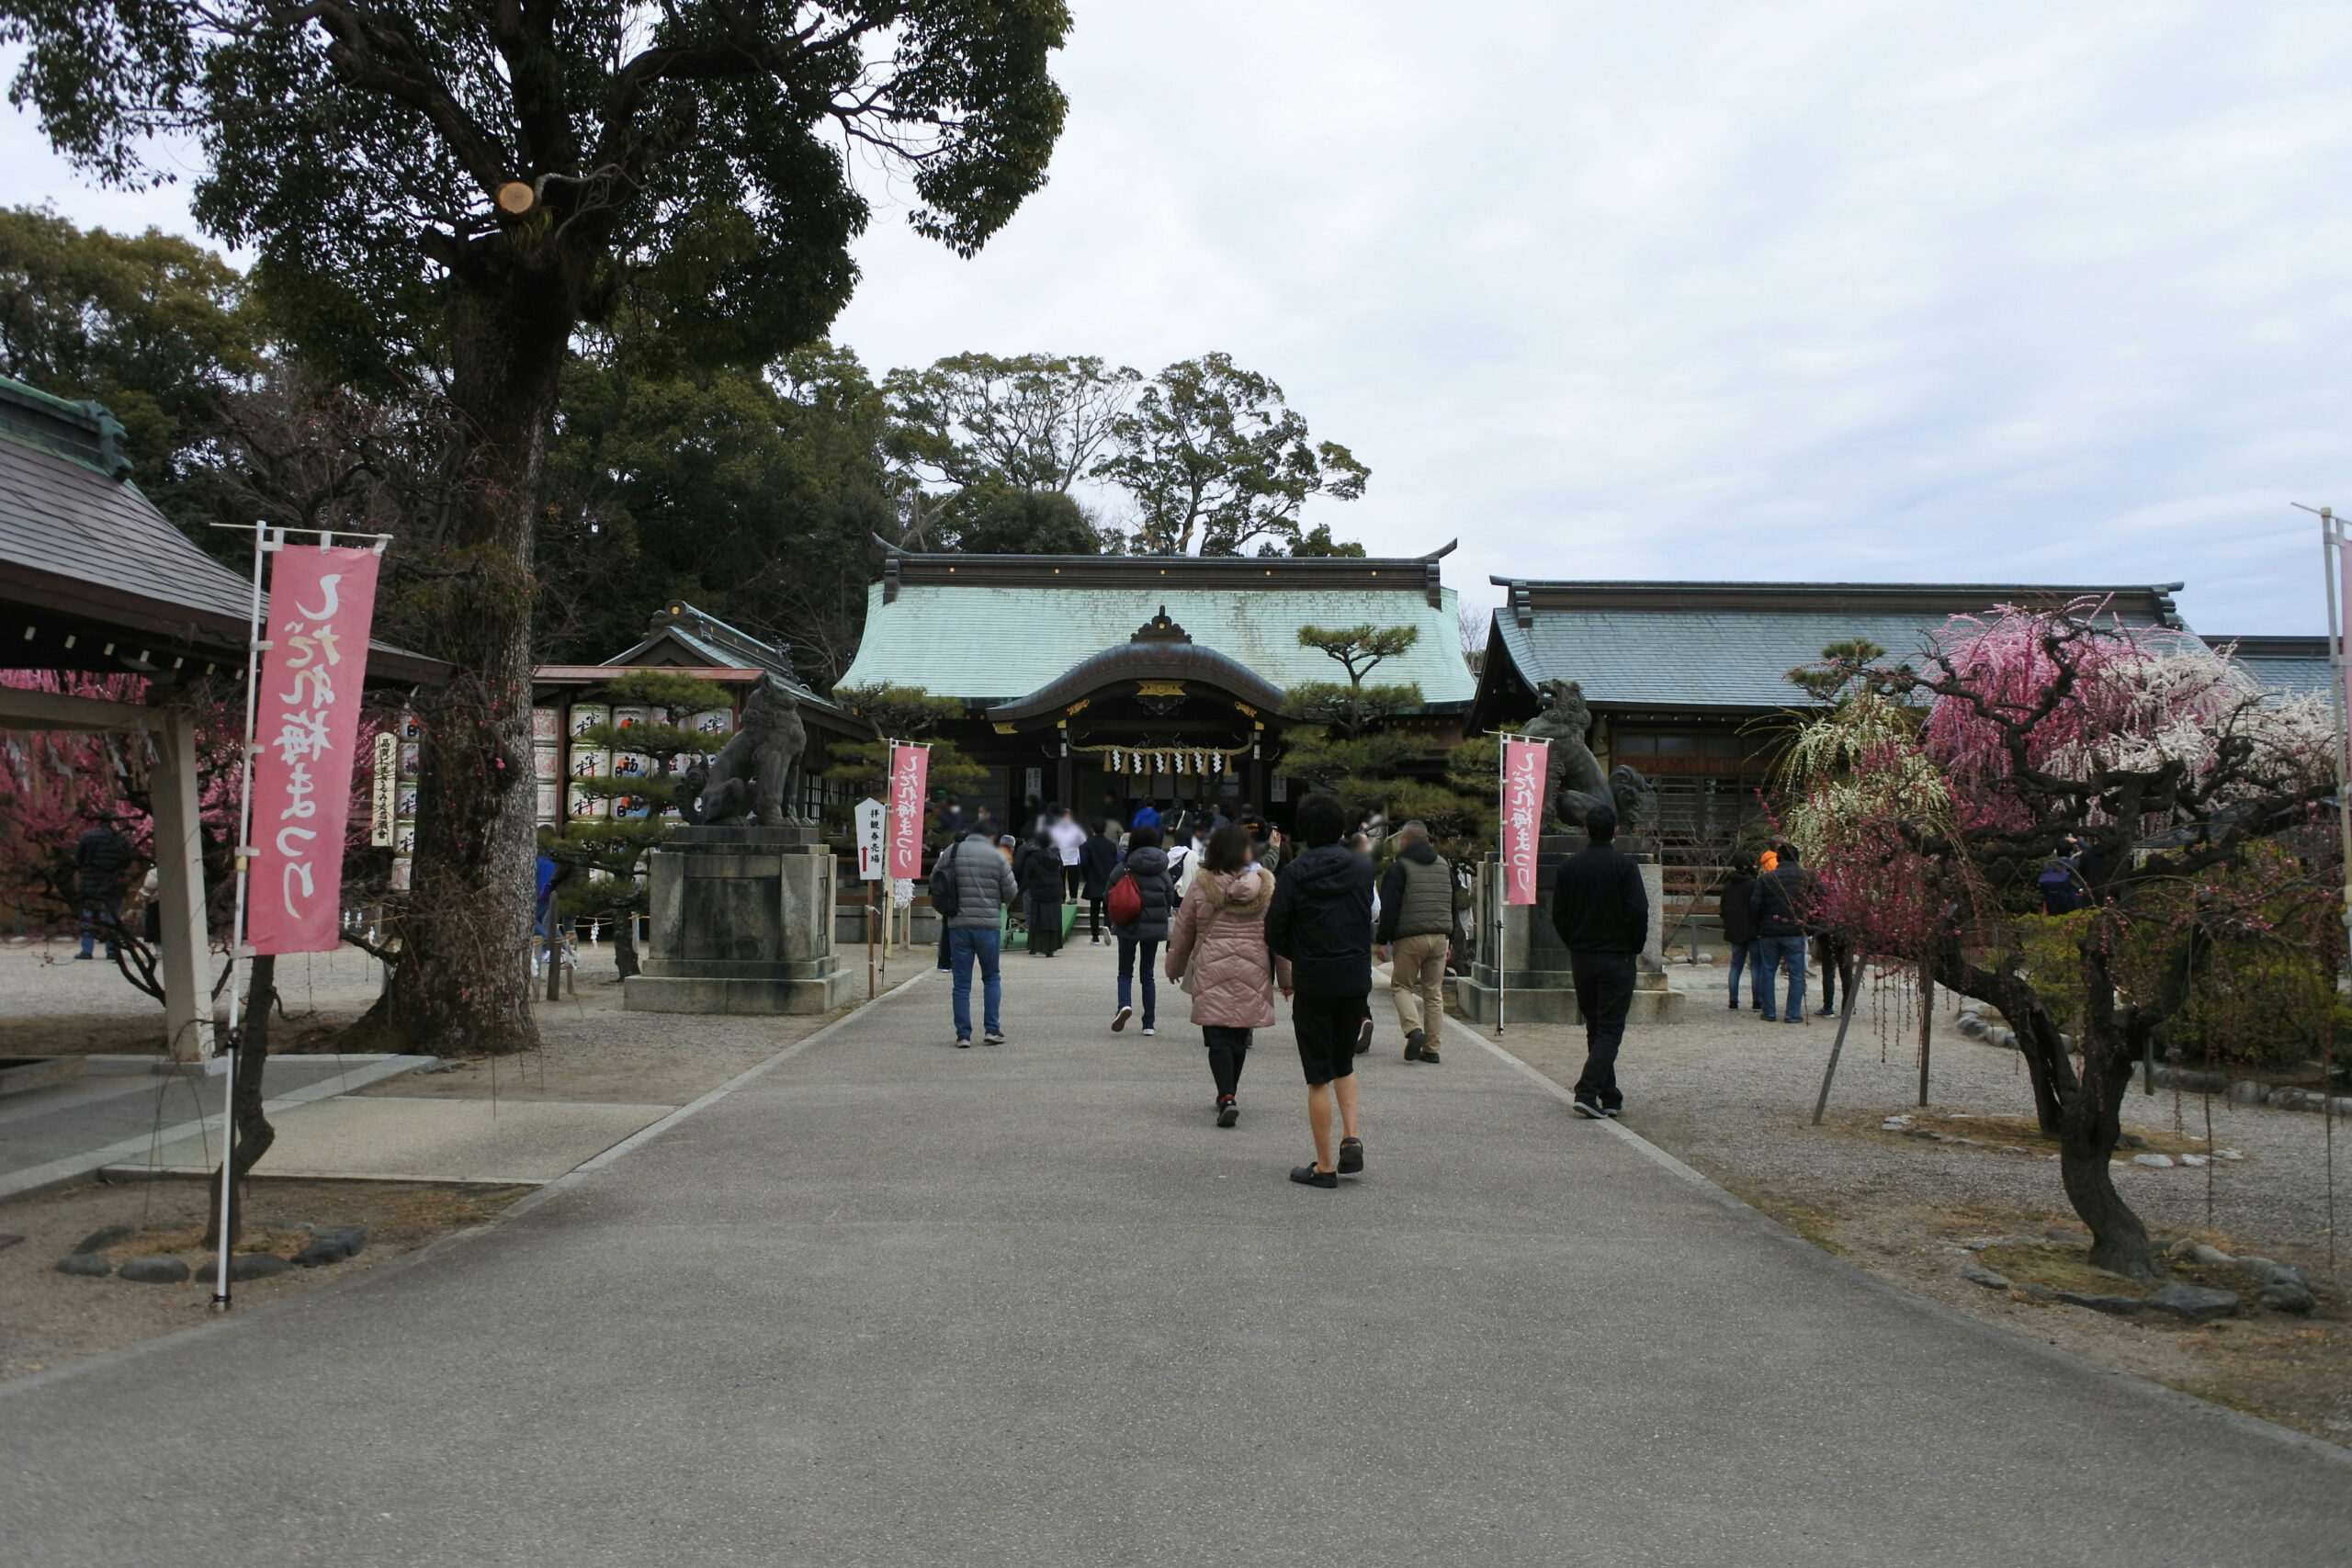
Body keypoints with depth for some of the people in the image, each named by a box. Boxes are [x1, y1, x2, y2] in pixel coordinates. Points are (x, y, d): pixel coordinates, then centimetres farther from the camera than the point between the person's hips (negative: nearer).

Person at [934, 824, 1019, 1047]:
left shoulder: (951, 852, 1)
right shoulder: (996, 856, -4)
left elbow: (934, 881, 7)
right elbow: (1011, 893, -1)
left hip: (958, 925, 1)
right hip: (989, 926, -1)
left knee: (961, 983, 6)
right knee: (992, 978, 15)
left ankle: (963, 1035, 6)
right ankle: (992, 1029, 10)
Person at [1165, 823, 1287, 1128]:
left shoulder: (1201, 885, -3)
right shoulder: (1267, 886, -1)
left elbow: (1182, 931, 7)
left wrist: (1175, 966, 22)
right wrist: (1286, 975, 14)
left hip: (1212, 971, -2)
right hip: (1253, 972, 2)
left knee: (1218, 1038, -2)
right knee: (1239, 1036, 16)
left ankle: (1227, 1097, -19)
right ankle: (1230, 1094, 29)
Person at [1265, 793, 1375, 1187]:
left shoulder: (1294, 874, -9)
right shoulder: (1362, 867, 0)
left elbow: (1274, 934, -4)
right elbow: (1369, 922, 8)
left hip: (1313, 985, -3)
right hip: (1356, 981, 3)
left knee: (1318, 1077, 4)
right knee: (1344, 1062, 23)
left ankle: (1324, 1167, 9)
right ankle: (1351, 1138, 7)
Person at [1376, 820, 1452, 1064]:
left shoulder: (1400, 866, -5)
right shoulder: (1444, 865, 14)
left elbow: (1389, 907, -9)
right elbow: (1452, 905, 19)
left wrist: (1383, 940, -4)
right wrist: (1450, 940, 24)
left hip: (1409, 938, -5)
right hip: (1440, 938, 5)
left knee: (1400, 986, 7)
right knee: (1434, 992, 8)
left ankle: (1414, 1029, -16)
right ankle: (1431, 1049, 8)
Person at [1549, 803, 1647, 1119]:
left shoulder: (1569, 865, 3)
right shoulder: (1624, 864, -10)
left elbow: (1558, 913, 4)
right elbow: (1639, 911, -14)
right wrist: (1635, 948, 0)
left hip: (1581, 959, 4)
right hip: (1617, 958, -4)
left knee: (1595, 1028, 15)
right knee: (1610, 1030, -2)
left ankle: (1609, 1097, 20)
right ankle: (1587, 1092, -16)